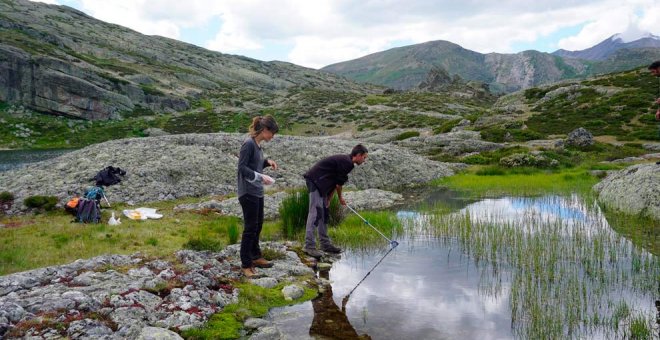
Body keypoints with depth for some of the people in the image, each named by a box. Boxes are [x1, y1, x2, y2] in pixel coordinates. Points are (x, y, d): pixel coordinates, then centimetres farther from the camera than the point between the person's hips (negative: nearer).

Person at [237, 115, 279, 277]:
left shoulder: (258, 145, 10)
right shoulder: (248, 144, -16)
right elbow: (242, 167, -19)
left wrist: (267, 162, 4)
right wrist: (260, 177, -25)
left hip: (257, 192, 9)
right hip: (248, 192, -9)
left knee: (258, 225, 18)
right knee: (250, 228, -2)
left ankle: (255, 256, 33)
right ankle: (246, 264, 8)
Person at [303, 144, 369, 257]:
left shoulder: (345, 160, 17)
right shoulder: (347, 162, -15)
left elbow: (335, 182, 18)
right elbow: (338, 183, -10)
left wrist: (328, 199, 19)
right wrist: (340, 198, 8)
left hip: (319, 182, 11)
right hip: (315, 180, -11)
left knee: (324, 212, 12)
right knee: (316, 212, -15)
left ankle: (325, 244, 18)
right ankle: (309, 246, -16)